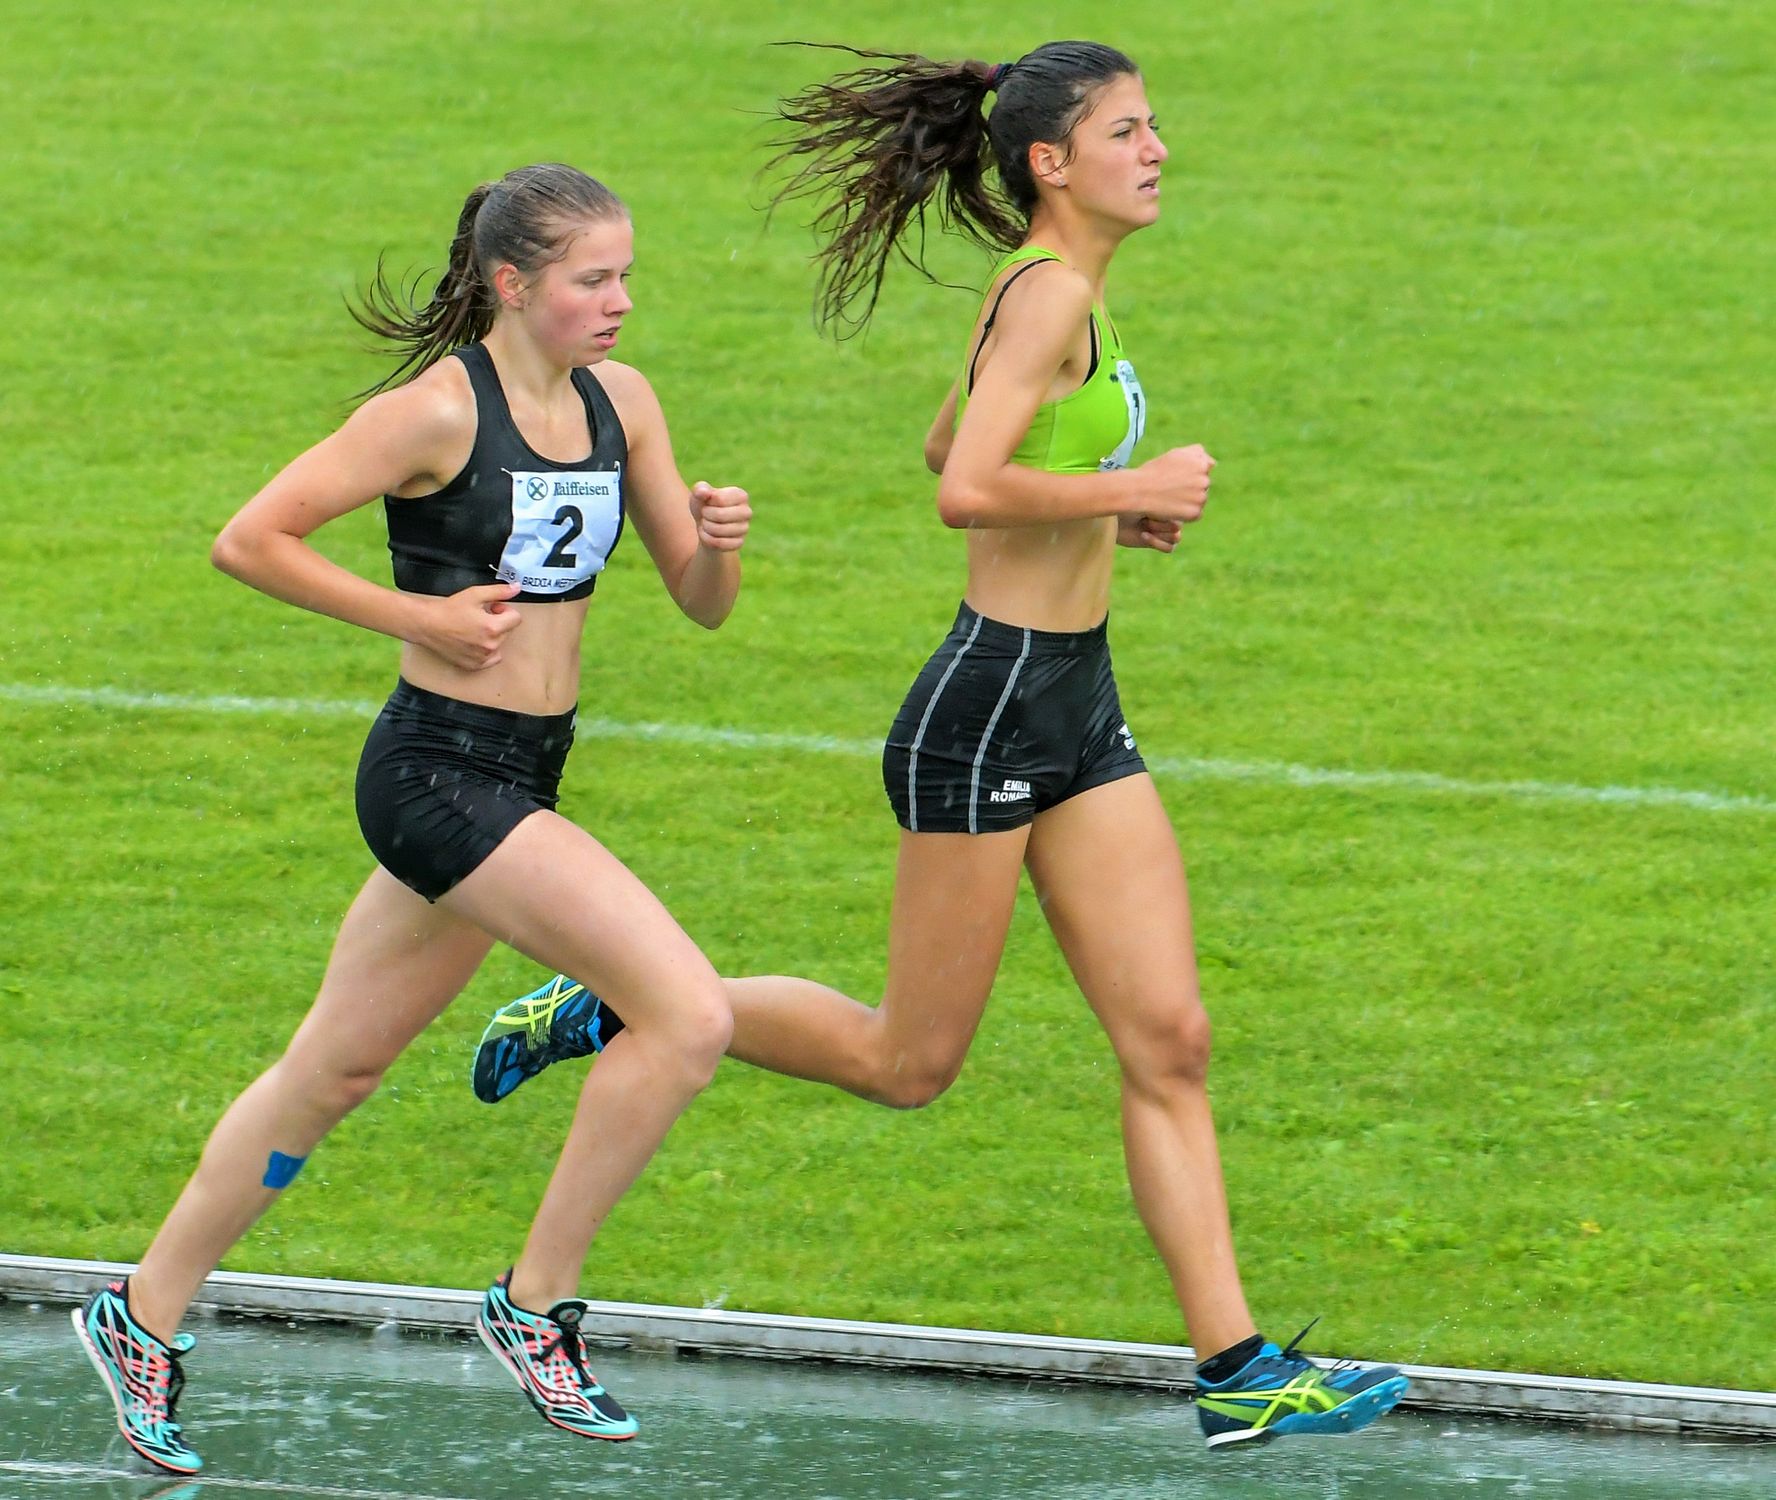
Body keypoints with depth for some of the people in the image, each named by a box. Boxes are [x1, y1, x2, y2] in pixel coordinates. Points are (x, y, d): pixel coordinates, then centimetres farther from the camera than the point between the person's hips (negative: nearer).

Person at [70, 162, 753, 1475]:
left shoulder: (618, 402, 7)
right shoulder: (439, 410, -14)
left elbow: (701, 604, 11)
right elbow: (249, 541, -12)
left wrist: (718, 542, -11)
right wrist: (418, 616, -15)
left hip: (523, 777, 8)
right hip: (437, 769, -8)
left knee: (335, 1071, 18)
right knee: (689, 1016, -16)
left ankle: (148, 1314, 31)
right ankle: (538, 1304, -4)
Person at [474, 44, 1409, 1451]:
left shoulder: (1051, 290, 12)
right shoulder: (1051, 292, -17)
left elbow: (947, 446, 27)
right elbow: (968, 489, -29)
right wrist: (1129, 489, -18)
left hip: (1079, 718, 9)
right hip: (989, 710, -9)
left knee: (1170, 1040, 2)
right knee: (907, 1062, 3)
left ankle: (1237, 1368, 0)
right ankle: (611, 1012, 19)